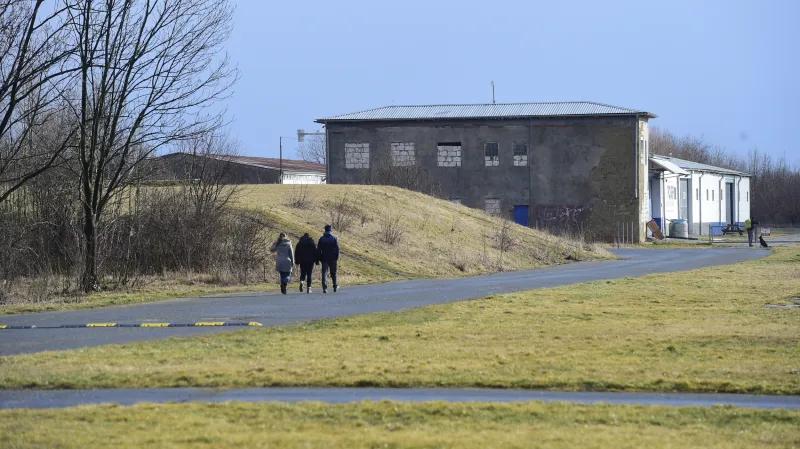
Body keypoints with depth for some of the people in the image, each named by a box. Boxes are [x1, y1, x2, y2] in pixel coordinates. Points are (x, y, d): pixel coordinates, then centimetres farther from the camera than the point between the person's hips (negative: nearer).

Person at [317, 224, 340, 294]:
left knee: (324, 273, -2)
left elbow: (318, 250, 3)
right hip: (333, 259, 0)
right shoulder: (334, 238, -2)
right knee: (333, 273, 12)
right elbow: (337, 249, -5)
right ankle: (335, 286, 23)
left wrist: (319, 259, 6)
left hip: (324, 258, 1)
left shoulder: (321, 238, 4)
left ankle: (325, 288, -13)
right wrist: (337, 258, -1)